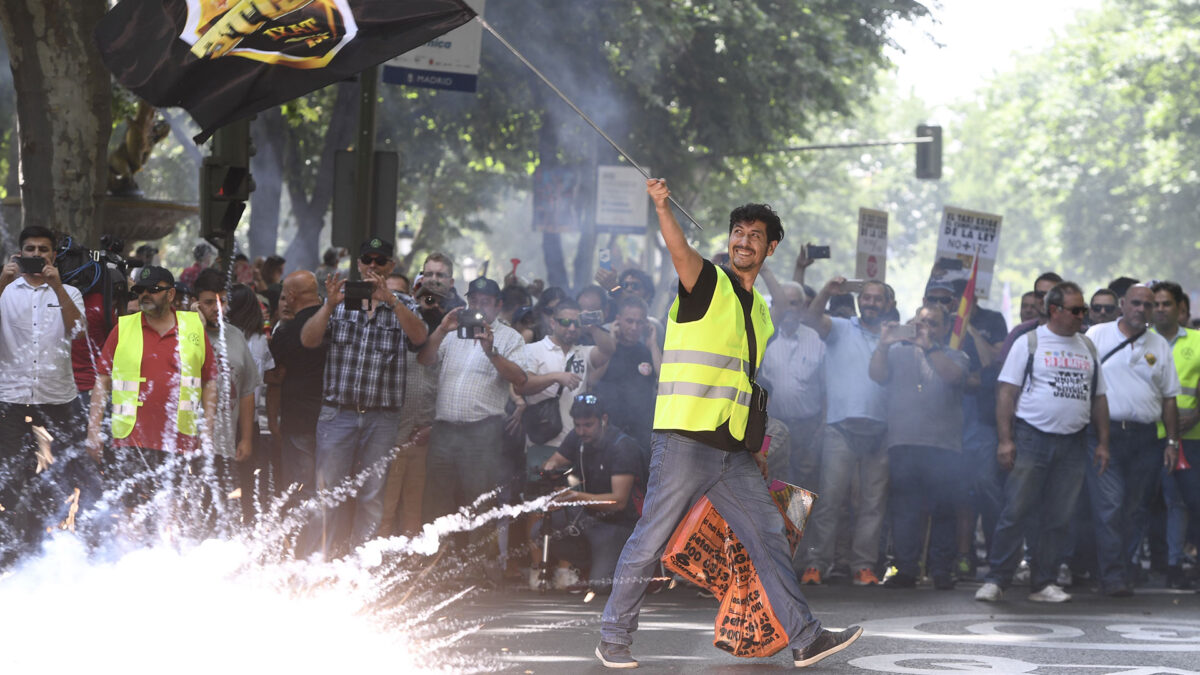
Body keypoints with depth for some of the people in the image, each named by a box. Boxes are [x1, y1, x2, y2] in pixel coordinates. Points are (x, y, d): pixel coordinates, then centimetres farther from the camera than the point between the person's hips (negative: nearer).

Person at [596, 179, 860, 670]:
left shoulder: (759, 311, 19)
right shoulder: (707, 283, -2)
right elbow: (679, 250, -24)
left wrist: (754, 447, 22)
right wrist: (662, 207, -44)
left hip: (733, 453, 7)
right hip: (684, 441, -7)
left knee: (769, 536, 4)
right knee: (650, 542, -3)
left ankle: (804, 638, 6)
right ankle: (614, 638, 7)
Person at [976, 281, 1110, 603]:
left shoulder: (1088, 347, 15)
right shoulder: (1029, 343, 0)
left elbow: (1098, 398, 19)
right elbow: (1007, 392, -4)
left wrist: (1103, 443, 11)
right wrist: (1005, 440, -11)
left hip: (1073, 444, 4)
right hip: (1032, 439, -4)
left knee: (1058, 518, 5)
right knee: (1016, 512, -7)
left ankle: (1043, 583, 12)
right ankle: (996, 580, -3)